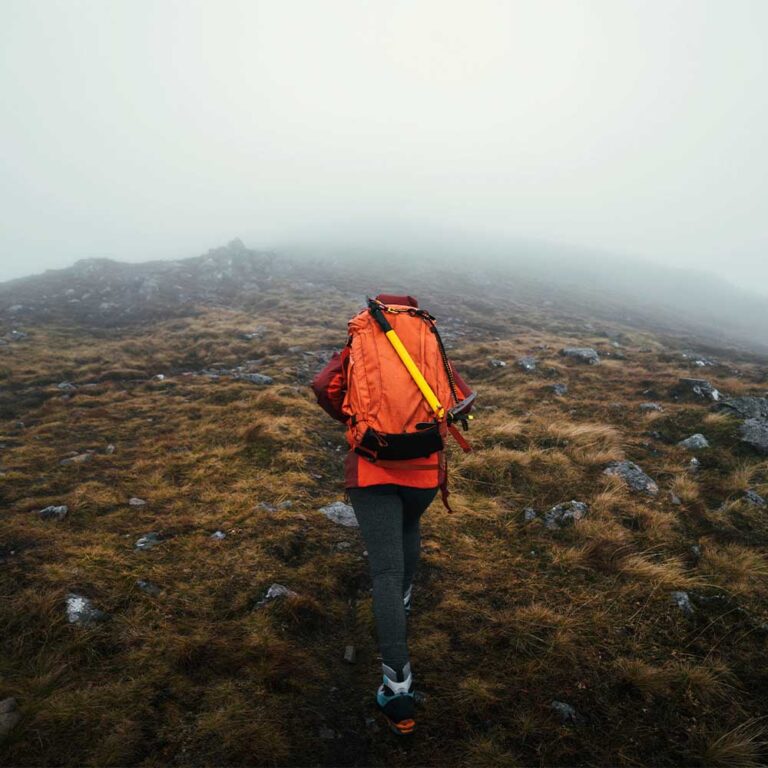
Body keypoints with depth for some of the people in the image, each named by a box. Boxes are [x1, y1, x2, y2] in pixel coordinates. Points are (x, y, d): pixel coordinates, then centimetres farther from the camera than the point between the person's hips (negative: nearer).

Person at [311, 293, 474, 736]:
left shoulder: (357, 348, 8)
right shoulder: (433, 348, 11)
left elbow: (324, 387, -6)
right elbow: (464, 399, 3)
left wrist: (352, 421, 11)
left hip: (372, 469, -2)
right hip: (425, 468, 2)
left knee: (387, 573, 0)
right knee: (409, 527, 33)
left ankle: (399, 691, 0)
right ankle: (403, 605, 48)